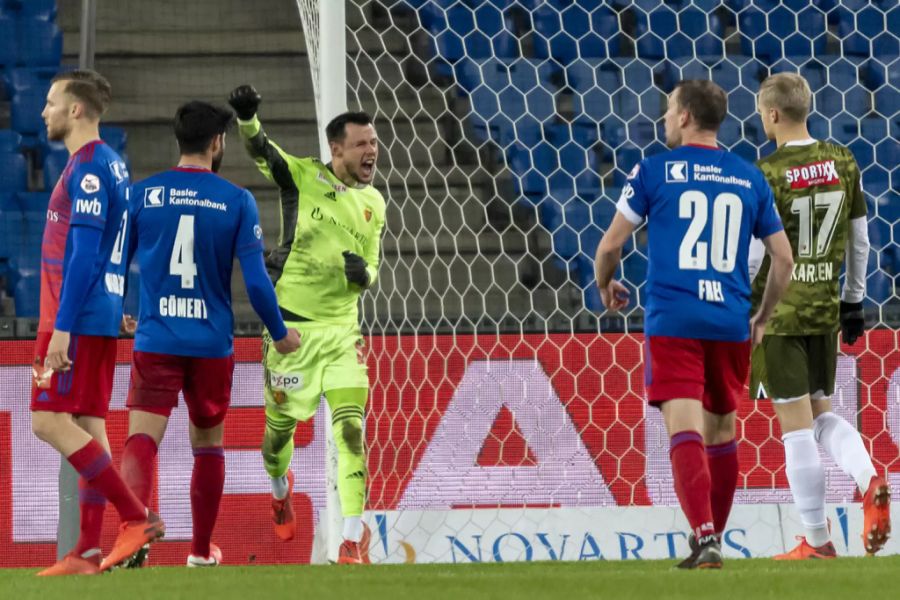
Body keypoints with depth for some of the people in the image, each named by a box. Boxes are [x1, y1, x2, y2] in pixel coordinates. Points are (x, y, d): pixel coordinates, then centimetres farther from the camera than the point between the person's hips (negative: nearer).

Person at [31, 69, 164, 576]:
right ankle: (89, 552, 4)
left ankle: (138, 517, -13)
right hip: (103, 316, 10)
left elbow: (84, 254, -20)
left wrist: (62, 326, -21)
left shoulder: (88, 168, -14)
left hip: (77, 318, -10)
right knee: (88, 427, 7)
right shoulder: (111, 165, 16)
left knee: (49, 420, -10)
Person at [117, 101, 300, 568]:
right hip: (212, 344, 1)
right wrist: (280, 333, 12)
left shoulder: (142, 194, 1)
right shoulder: (237, 201, -2)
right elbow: (255, 280, -4)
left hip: (155, 341, -1)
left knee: (142, 438, -10)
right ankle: (201, 551, 25)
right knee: (208, 445, 17)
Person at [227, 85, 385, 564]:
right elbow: (260, 149, -22)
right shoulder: (303, 176, -6)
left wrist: (363, 273, -12)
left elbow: (372, 272, 13)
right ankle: (280, 488, 47)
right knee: (279, 429, 10)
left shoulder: (373, 204, 7)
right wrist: (246, 118, -44)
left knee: (351, 430, -13)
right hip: (291, 326, -2)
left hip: (342, 331, 2)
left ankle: (351, 543, -14)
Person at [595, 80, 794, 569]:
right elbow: (783, 258, 11)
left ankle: (705, 539, -26)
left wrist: (605, 285, 24)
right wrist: (762, 319, 25)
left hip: (673, 322, -4)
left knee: (685, 429, -10)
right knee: (720, 429, 18)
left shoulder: (654, 171, 1)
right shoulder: (750, 179, 11)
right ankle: (712, 538, 26)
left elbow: (612, 243, 2)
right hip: (730, 323, 4)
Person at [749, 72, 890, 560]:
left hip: (779, 312, -5)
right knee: (821, 413, 18)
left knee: (796, 424, 1)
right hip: (825, 308, 5)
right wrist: (853, 299, 21)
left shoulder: (766, 175, -14)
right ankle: (869, 481, -10)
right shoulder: (843, 163, 3)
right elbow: (859, 238, 10)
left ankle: (817, 542, 4)